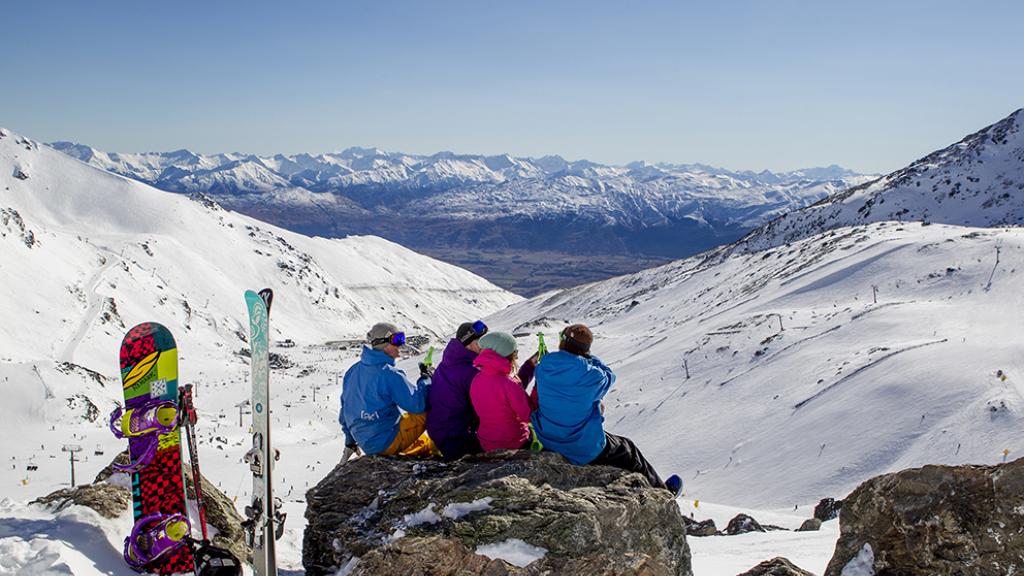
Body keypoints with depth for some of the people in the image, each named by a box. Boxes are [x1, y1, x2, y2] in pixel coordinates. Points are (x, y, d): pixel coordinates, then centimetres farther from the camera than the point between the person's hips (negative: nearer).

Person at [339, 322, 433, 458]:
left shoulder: (354, 370, 4)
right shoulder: (390, 375, -21)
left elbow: (345, 406, 14)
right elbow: (418, 404, -18)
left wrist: (350, 440, 25)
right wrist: (426, 379, -2)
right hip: (387, 442, -8)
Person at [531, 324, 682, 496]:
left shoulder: (543, 369, -10)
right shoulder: (591, 375, -24)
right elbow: (609, 377, 0)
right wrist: (589, 358, 5)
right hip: (585, 449, -5)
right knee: (628, 451, 22)